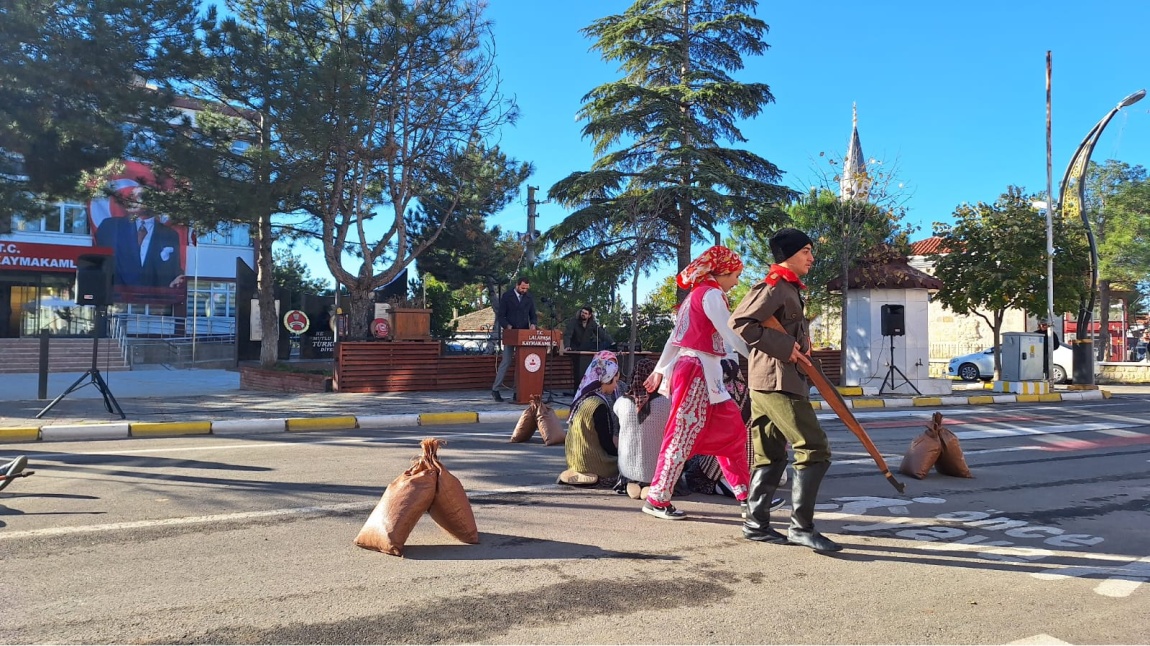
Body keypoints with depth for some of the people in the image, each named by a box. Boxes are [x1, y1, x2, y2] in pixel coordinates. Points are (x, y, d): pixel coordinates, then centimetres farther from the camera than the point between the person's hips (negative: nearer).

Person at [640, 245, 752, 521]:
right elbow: (732, 335, -15)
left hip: (702, 372, 10)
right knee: (684, 435, -6)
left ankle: (745, 493, 17)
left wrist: (660, 369, 21)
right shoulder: (712, 294, -10)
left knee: (732, 429, 11)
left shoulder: (697, 294, 19)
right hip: (699, 371, -10)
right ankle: (657, 499, 0)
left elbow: (675, 336, 20)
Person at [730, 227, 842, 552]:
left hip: (766, 382, 10)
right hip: (778, 382, -10)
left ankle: (756, 523, 17)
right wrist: (784, 346, -21)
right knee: (815, 449, -9)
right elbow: (739, 324, -22)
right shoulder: (773, 287, -12)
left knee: (771, 456, 12)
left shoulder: (789, 289, 20)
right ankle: (801, 527, -5)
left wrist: (800, 350, 13)